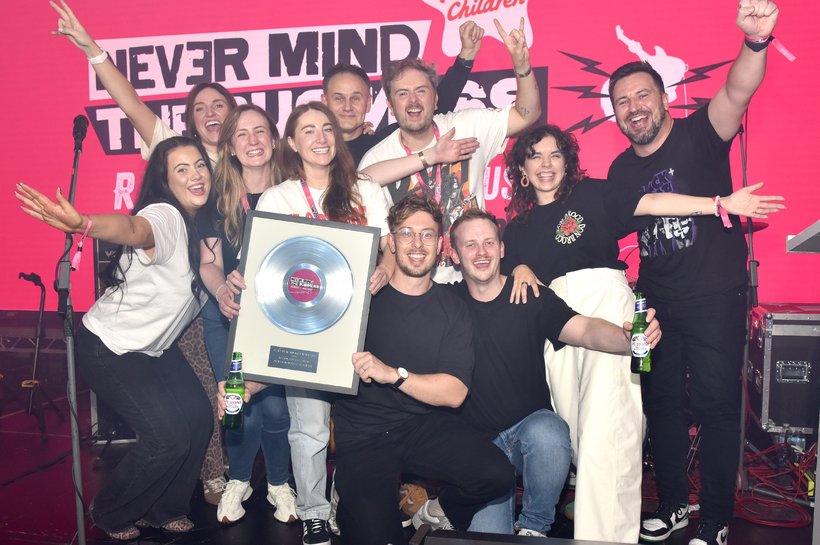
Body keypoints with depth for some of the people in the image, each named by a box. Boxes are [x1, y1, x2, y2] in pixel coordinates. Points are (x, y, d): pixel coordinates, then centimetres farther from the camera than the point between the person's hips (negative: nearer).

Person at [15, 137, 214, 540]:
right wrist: (84, 224, -68)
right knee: (168, 436, -10)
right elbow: (132, 227, -48)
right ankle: (110, 514, 19)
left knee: (199, 418, -1)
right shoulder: (164, 216, -27)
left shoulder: (200, 222, -1)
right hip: (110, 350, -7)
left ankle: (164, 508, 24)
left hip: (155, 348, 7)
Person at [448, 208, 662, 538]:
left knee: (547, 435, -34)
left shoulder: (532, 298, -5)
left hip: (532, 424, 1)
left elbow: (584, 330, -19)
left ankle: (534, 526, -5)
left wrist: (628, 338, -39)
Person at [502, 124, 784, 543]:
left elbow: (650, 203, 5)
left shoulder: (592, 193, 10)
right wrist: (521, 271, -9)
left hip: (604, 299, -4)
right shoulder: (517, 226, 19)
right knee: (571, 422, 4)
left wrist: (721, 203, -1)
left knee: (606, 415, -13)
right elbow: (512, 262, 15)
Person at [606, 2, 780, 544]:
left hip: (716, 299, -5)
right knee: (661, 403, 14)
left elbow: (736, 95, -29)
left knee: (716, 406, 1)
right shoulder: (620, 169, 7)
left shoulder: (698, 136, -8)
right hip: (656, 302, 6)